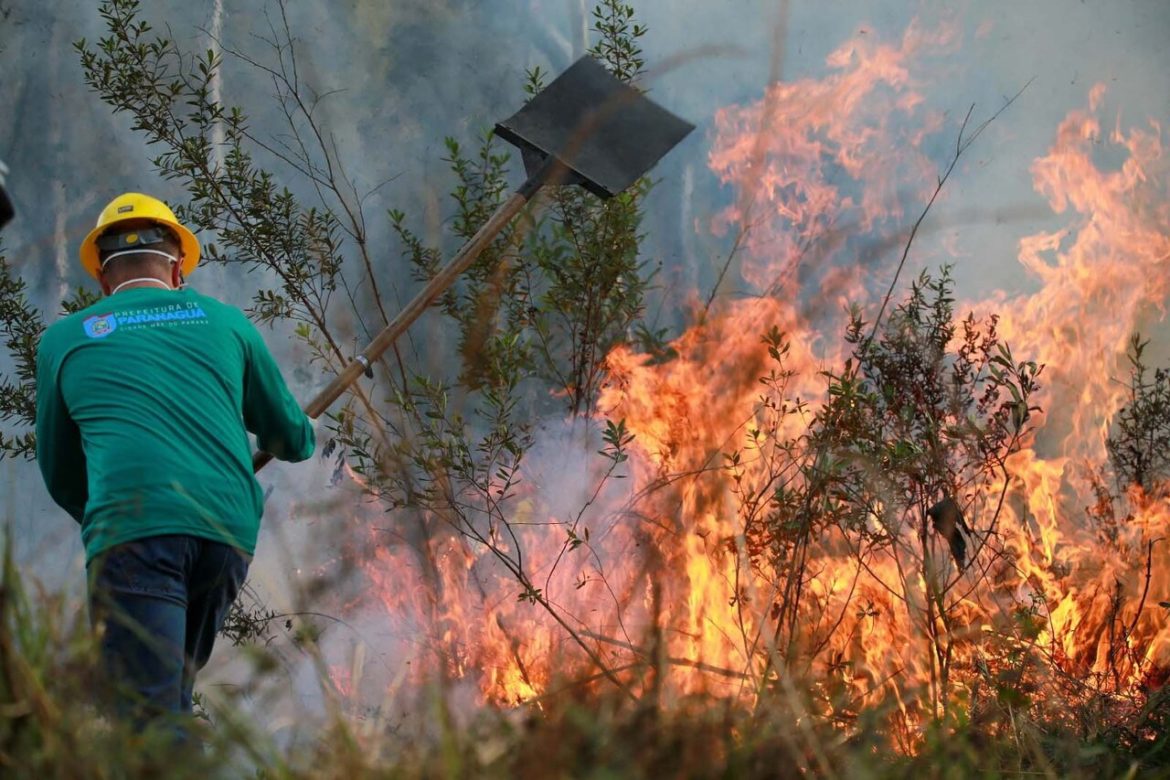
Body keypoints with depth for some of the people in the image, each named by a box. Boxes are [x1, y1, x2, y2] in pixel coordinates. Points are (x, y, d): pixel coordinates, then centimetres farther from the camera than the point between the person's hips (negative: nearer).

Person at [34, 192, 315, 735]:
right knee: (172, 696, 21)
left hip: (131, 531, -3)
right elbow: (294, 441, 29)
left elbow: (61, 477, 28)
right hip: (229, 531, 3)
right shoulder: (224, 321, 21)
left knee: (152, 718, -12)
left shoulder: (64, 339, 18)